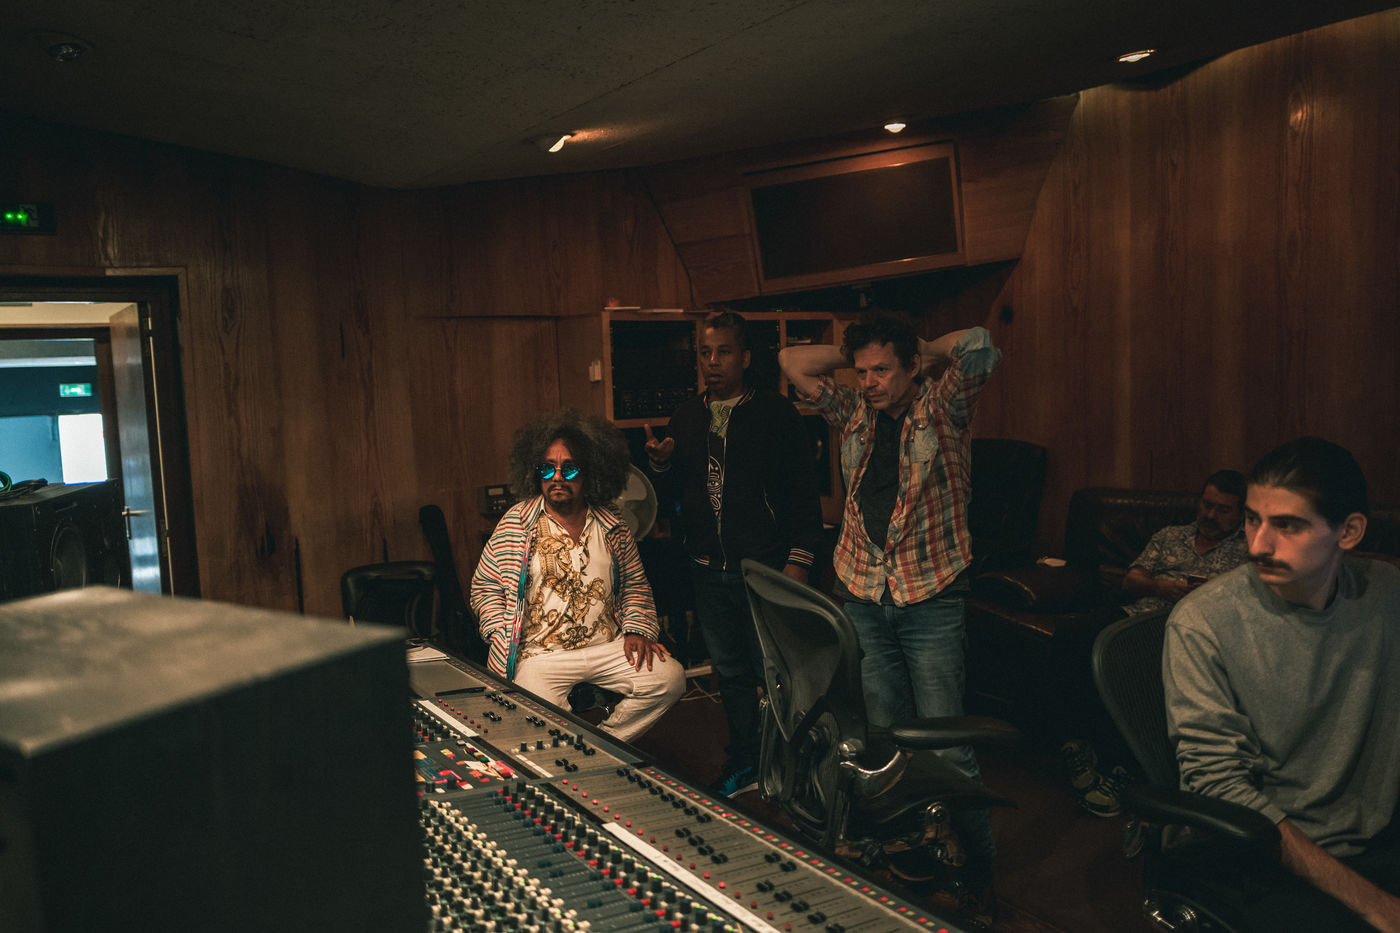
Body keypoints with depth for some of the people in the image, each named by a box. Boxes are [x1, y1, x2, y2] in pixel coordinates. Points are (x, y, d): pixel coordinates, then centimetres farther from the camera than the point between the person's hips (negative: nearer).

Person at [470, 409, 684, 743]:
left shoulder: (613, 527, 7)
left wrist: (637, 628, 1)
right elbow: (485, 587, 7)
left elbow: (635, 584, 17)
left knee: (670, 678, -15)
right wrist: (502, 638, -7)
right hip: (539, 656, -3)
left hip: (607, 649, 3)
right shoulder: (515, 524, 0)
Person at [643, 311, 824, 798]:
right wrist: (662, 465, -6)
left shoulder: (776, 413, -3)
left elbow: (803, 492, -5)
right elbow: (672, 495, 16)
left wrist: (798, 560, -12)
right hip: (708, 571, 5)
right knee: (730, 671, 16)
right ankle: (744, 763, 30)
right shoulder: (687, 417, 11)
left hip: (764, 569, -5)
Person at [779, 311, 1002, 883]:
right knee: (884, 736, 12)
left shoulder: (943, 407, -2)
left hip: (930, 597, -4)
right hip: (862, 594, 5)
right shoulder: (855, 412, 10)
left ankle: (979, 874, 10)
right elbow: (791, 362, 12)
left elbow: (978, 347, -18)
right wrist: (853, 355, 9)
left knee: (946, 744, -5)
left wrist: (928, 352, -1)